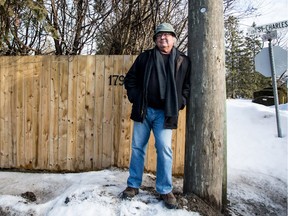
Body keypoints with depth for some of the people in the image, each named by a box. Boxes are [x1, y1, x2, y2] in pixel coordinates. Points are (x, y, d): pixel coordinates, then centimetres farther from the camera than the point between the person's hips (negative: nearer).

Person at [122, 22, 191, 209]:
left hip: (164, 113, -2)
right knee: (138, 148, 8)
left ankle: (165, 190, 11)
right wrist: (135, 98, -1)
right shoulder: (145, 57, 8)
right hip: (143, 110, 2)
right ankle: (133, 185, 22)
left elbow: (188, 86, 8)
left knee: (164, 150, -3)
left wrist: (178, 104, -4)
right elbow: (130, 79, 11)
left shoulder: (183, 61, 6)